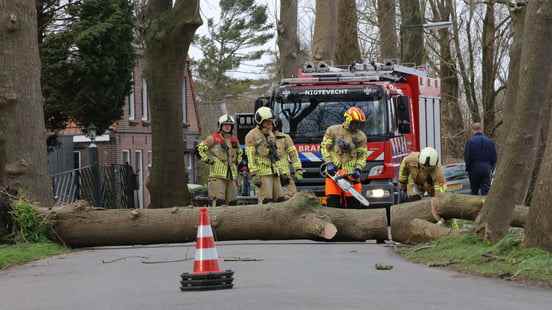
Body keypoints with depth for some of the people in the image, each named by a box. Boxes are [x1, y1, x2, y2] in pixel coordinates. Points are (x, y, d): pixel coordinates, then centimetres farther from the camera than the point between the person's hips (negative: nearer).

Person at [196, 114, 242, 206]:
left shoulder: (234, 140, 17)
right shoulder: (214, 138, -1)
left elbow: (239, 153, 37)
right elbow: (201, 148, 0)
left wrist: (237, 161, 20)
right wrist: (207, 159, -6)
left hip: (232, 173, 6)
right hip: (218, 174, -6)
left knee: (231, 201, 4)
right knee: (218, 200, -13)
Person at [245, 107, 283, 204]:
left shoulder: (271, 135, 20)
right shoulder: (252, 135, -3)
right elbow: (250, 157, -9)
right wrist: (253, 175, -17)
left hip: (274, 172, 7)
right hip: (262, 173, -7)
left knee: (279, 200, 1)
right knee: (266, 201, -15)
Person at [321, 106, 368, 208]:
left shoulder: (361, 136, 9)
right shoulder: (333, 130, 6)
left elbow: (362, 155, 7)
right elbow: (325, 147, 5)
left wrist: (358, 169, -8)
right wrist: (328, 163, -7)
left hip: (351, 173, 1)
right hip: (334, 172, -1)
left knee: (354, 203, -1)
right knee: (333, 202, -7)